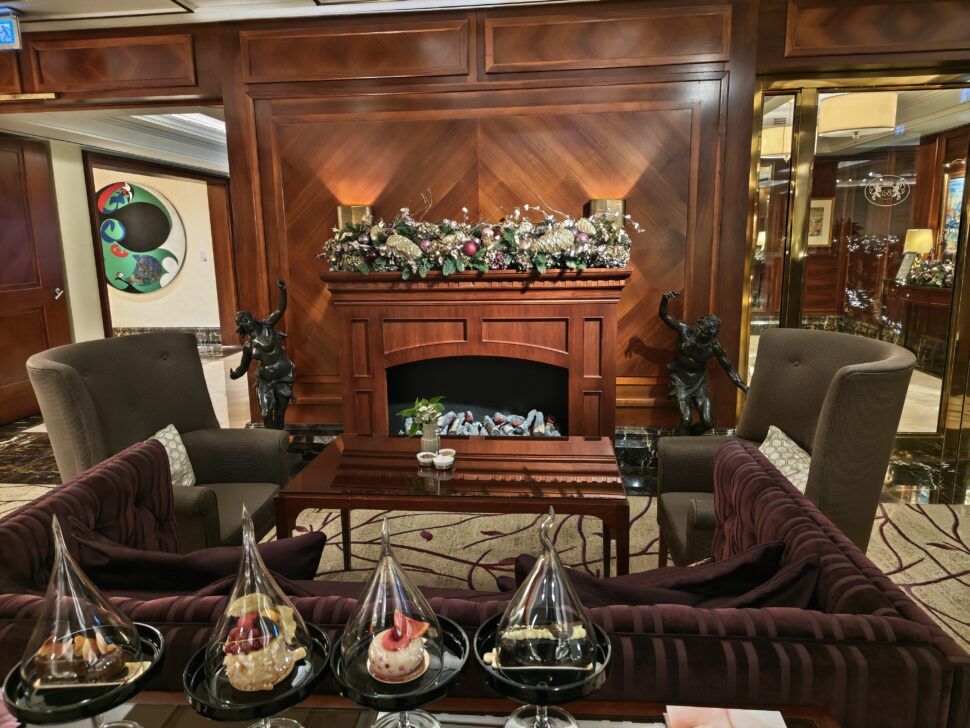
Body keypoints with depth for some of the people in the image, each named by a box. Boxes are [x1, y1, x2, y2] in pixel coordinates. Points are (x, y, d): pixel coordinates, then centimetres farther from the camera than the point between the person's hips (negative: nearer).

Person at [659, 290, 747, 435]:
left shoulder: (715, 348, -16)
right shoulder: (685, 331, -18)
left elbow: (730, 370, -5)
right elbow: (664, 315, -14)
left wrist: (746, 389, -10)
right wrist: (665, 299, -34)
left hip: (699, 381, 2)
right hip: (680, 379, -2)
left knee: (708, 421, -1)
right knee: (686, 419, -17)